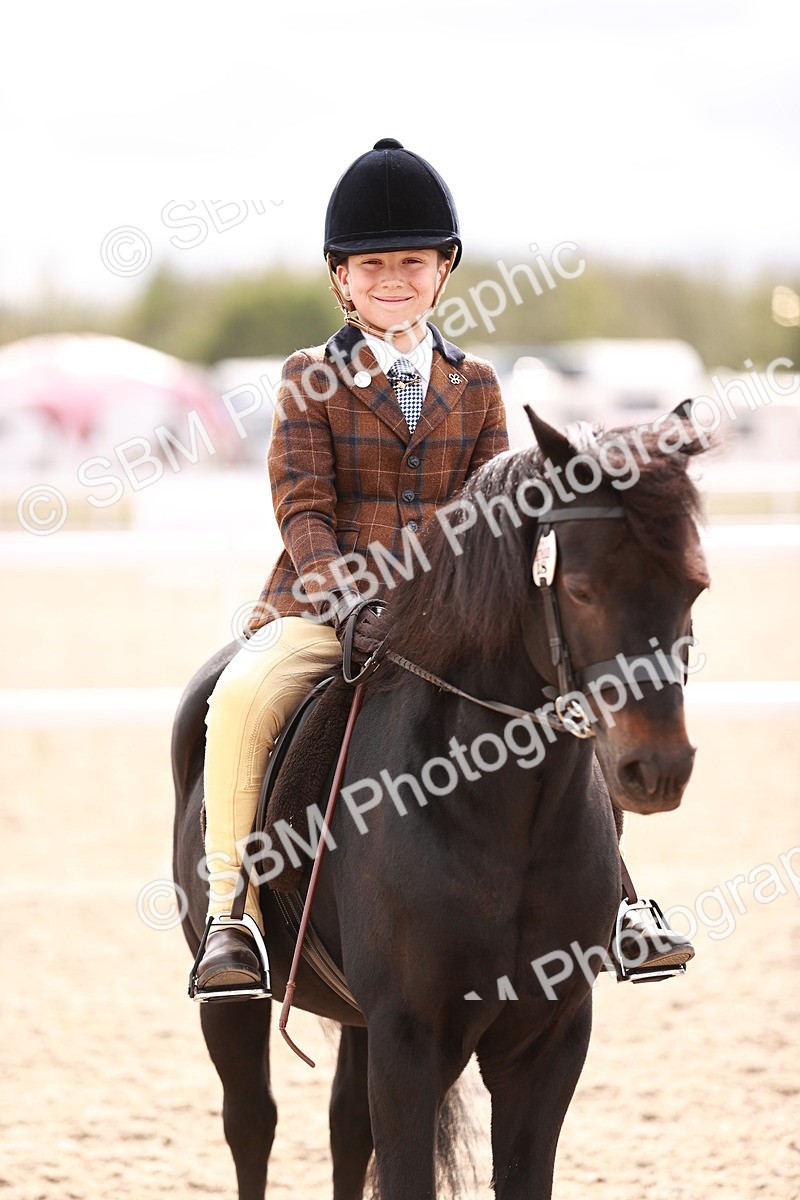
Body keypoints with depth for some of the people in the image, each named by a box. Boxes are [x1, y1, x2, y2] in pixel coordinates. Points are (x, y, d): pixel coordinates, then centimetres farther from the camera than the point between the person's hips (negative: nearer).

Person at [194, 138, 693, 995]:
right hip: (321, 610, -3)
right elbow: (302, 507, -6)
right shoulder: (311, 380, 2)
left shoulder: (475, 388, 12)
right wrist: (344, 596, -23)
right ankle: (230, 916, -22)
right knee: (243, 698, -33)